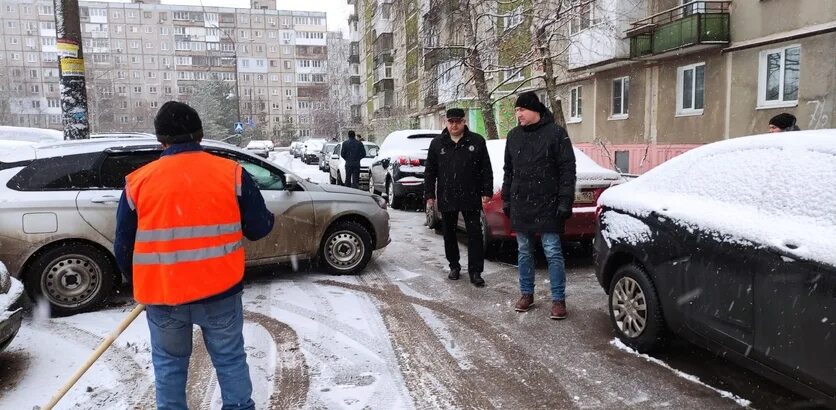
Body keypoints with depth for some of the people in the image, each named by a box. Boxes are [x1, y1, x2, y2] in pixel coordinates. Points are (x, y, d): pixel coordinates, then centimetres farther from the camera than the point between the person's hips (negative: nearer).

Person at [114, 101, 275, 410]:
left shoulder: (138, 182, -2)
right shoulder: (231, 173, -5)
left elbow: (123, 247, 5)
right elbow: (258, 228, -2)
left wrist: (140, 284, 22)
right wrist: (267, 219, 22)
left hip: (161, 294, 1)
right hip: (220, 291, -1)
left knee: (169, 365, 19)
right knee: (230, 360, 15)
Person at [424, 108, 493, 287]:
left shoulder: (477, 141, 1)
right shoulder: (437, 143, 6)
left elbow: (486, 169, 2)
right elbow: (430, 171, 7)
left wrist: (487, 192, -3)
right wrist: (430, 195, 3)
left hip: (471, 198, -2)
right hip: (446, 198, 2)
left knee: (475, 235, -2)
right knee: (449, 235, 12)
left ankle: (475, 272, 5)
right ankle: (454, 266, 27)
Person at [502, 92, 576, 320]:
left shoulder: (555, 133, -6)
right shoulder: (513, 136, 11)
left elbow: (567, 170, -8)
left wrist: (564, 201, -13)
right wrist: (506, 199, 13)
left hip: (547, 206, -5)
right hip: (520, 206, 5)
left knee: (553, 253, -1)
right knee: (524, 252, 12)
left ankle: (559, 299, 8)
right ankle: (527, 294, 24)